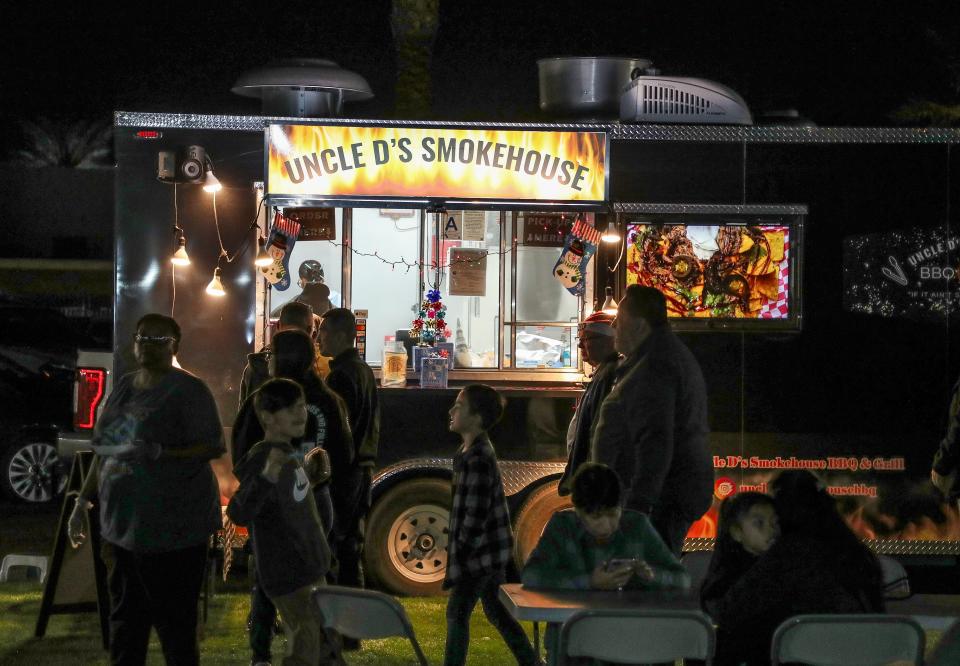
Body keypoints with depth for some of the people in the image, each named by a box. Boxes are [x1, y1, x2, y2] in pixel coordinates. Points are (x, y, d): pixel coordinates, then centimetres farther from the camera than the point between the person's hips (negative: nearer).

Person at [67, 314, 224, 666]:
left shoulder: (188, 390, -10)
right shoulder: (124, 387, 12)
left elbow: (214, 447, -15)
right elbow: (104, 451, 19)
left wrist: (157, 452, -27)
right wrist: (83, 503, 16)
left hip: (172, 526, -7)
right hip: (123, 522, 7)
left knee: (174, 621, -3)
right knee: (125, 617, 14)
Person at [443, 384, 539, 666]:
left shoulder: (479, 458, -21)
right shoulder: (470, 452, 10)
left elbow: (476, 515, -23)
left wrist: (458, 558, -19)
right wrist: (456, 547, 18)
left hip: (482, 550, -10)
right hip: (490, 548, 10)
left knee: (457, 612, -5)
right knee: (496, 611, 17)